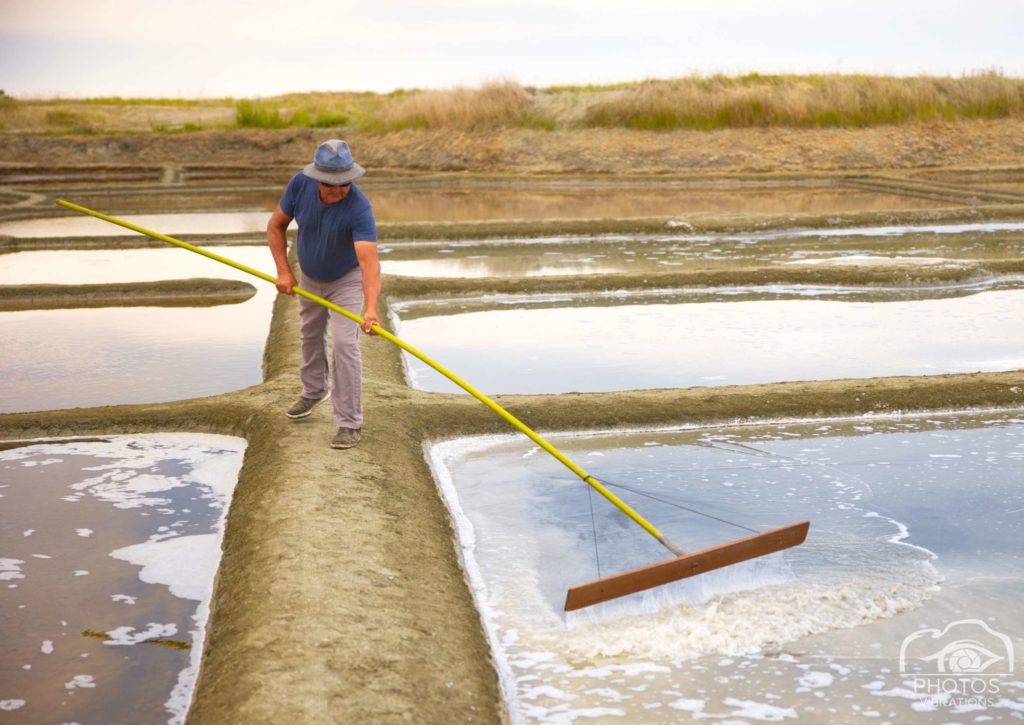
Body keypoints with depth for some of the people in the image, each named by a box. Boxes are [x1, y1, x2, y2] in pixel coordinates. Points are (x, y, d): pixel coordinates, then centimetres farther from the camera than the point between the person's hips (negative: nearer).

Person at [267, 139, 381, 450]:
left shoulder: (359, 208, -39)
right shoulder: (300, 184, -27)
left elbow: (369, 262, -49)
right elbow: (276, 226, -11)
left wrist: (371, 309, -62)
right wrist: (283, 271, -19)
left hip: (347, 279, -5)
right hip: (309, 276, 5)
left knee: (344, 343, -17)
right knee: (310, 334, 24)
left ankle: (349, 422, -7)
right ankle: (313, 391, 50)